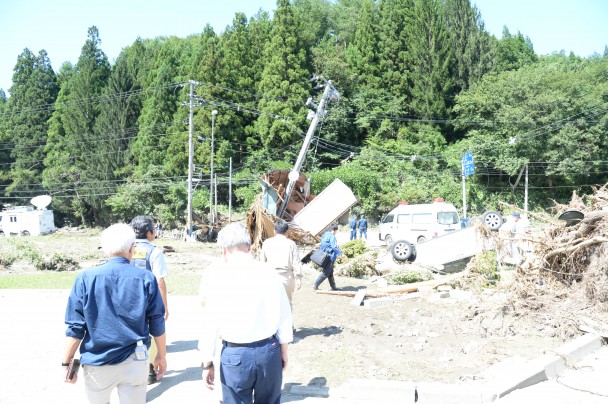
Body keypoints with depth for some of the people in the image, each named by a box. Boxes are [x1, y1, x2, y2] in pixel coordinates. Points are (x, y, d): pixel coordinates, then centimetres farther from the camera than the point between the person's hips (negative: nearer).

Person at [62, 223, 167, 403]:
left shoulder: (86, 278, -10)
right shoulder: (146, 278, -9)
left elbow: (75, 328, -8)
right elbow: (157, 324, -2)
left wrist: (66, 363, 4)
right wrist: (162, 356, 11)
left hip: (97, 363, 1)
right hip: (135, 363, 0)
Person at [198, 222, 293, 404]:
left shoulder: (217, 276, -11)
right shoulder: (268, 271, -3)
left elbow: (211, 323, -11)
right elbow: (284, 316, 3)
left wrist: (207, 362, -1)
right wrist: (283, 350, 15)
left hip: (235, 355, -2)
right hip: (270, 350, 3)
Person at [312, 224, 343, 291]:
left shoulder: (324, 235, 12)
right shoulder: (332, 236, -16)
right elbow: (334, 247, -23)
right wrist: (340, 253, -16)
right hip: (330, 257, -10)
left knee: (330, 272, 17)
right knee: (325, 273, -5)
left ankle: (333, 286, 26)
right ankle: (315, 285, -3)